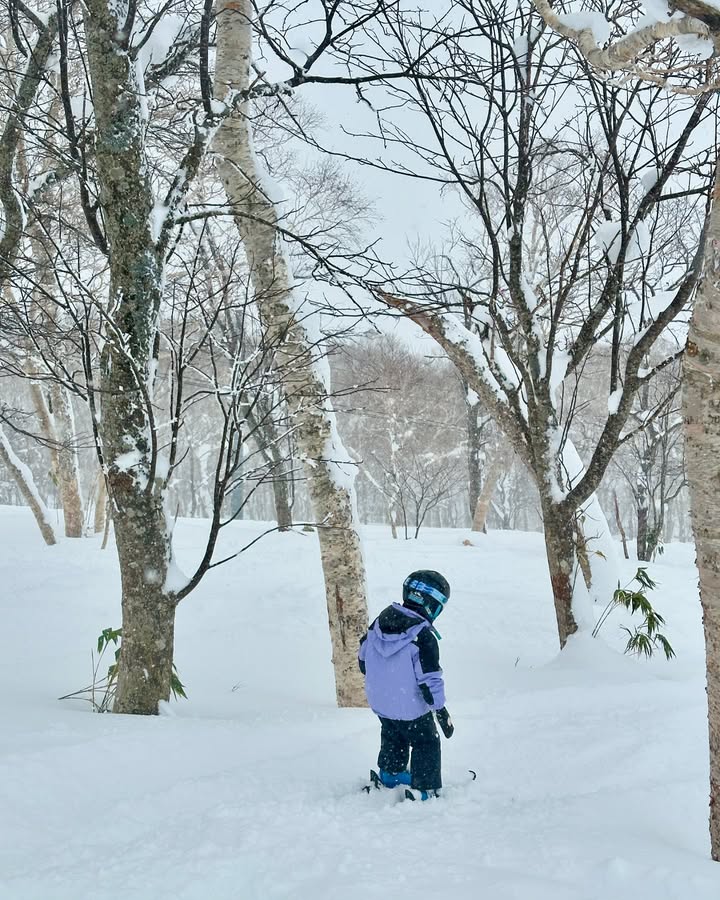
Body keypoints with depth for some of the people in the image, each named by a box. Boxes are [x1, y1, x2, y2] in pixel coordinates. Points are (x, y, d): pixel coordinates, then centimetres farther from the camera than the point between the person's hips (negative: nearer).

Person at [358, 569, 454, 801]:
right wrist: (441, 711, -12)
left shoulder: (381, 620, -5)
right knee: (426, 744, 13)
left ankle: (390, 773, 48)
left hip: (378, 701, 7)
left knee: (392, 736, 30)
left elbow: (363, 657, 7)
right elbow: (429, 679, -24)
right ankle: (424, 791, 16)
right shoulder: (423, 635, -26)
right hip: (409, 708, -7)